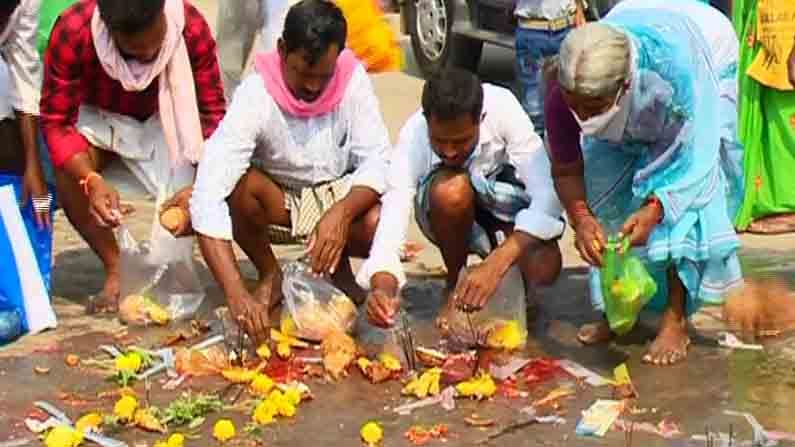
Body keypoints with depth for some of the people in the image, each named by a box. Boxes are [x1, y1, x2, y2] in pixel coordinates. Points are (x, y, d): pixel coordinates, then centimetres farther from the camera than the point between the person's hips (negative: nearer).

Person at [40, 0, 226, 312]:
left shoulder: (191, 28, -31)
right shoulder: (72, 31, -33)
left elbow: (213, 113, -22)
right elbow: (56, 121, -27)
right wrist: (92, 180, -45)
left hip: (164, 118, 1)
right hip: (98, 116, 0)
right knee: (68, 171, -30)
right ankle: (115, 269, -8)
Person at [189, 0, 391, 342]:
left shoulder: (352, 80, -20)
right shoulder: (256, 96, -29)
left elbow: (377, 160, -17)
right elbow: (208, 197, -37)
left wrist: (342, 212, -41)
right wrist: (237, 295, -48)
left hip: (339, 197, 1)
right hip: (275, 202, -1)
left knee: (380, 224, -31)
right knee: (237, 184, -34)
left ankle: (339, 268, 6)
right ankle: (269, 276, -4)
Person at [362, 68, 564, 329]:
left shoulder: (503, 108, -33)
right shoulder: (413, 138, -31)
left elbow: (547, 197, -37)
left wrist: (496, 264, -48)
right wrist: (383, 289, -55)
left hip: (506, 202, 0)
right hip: (454, 214, 0)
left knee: (543, 270, -30)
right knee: (451, 190, -36)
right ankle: (454, 285, -7)